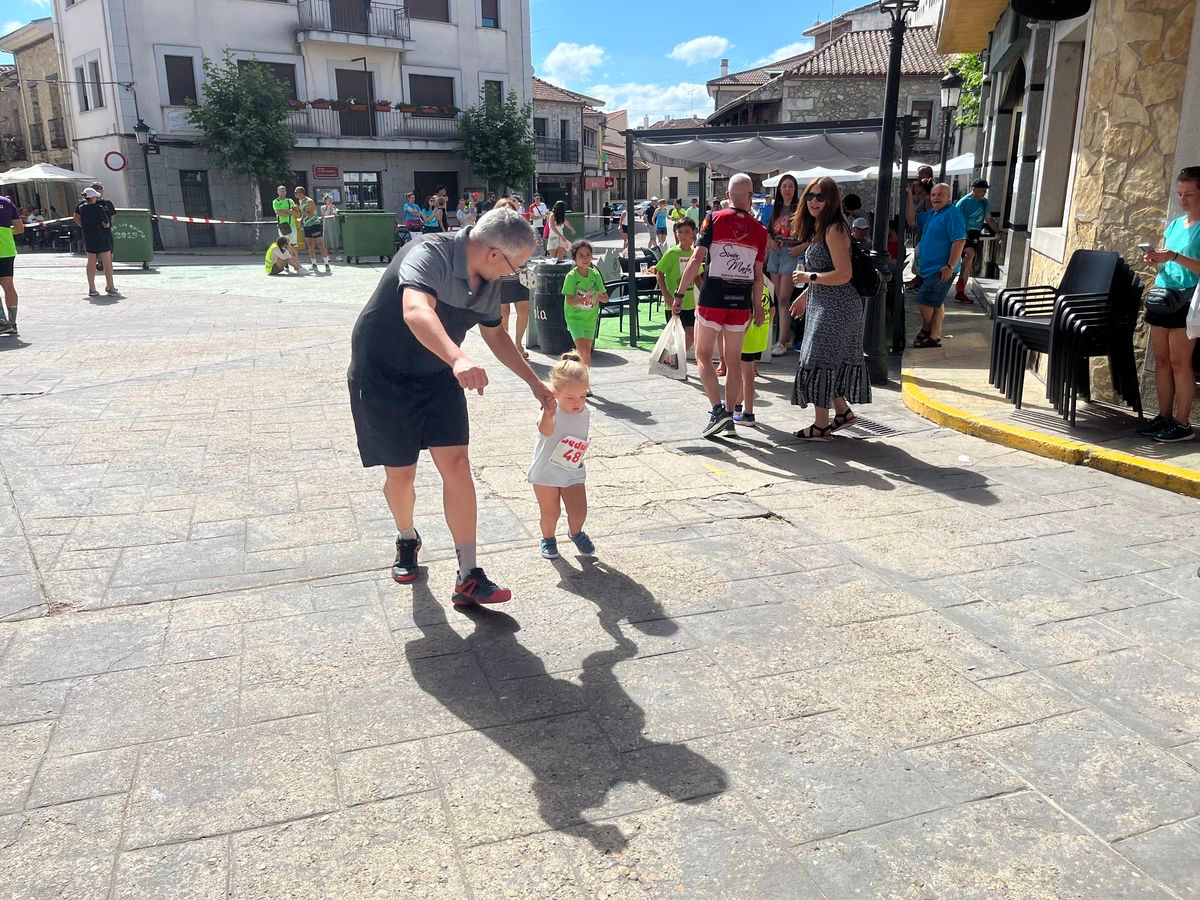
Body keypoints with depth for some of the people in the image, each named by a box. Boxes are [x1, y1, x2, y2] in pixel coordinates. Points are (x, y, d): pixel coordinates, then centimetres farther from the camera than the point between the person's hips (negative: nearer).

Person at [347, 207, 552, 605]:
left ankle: (468, 578, -3)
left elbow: (495, 335, 15)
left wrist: (535, 382, 17)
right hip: (382, 376, -6)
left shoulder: (489, 282, -2)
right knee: (400, 473, 3)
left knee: (456, 464, -7)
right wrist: (458, 358, -64)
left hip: (438, 376, 6)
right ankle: (407, 540, 37)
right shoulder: (430, 255, -27)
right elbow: (416, 311, -47)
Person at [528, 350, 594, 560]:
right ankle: (548, 538, 36)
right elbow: (545, 430, -51)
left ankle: (575, 533, 34)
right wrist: (547, 415, -72)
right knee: (550, 513, 5)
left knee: (579, 512, 1)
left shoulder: (585, 412, -5)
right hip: (546, 473, -4)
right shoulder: (552, 412, -26)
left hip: (574, 472, 4)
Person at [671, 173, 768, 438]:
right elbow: (758, 275, 5)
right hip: (741, 301, 3)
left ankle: (718, 411, -7)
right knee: (734, 360, 11)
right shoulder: (759, 230, 3)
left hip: (712, 298, -3)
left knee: (703, 356, 6)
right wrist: (757, 307, 15)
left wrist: (679, 294, -5)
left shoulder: (714, 219, -4)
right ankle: (729, 415, 17)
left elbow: (696, 260, -10)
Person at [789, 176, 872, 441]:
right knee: (831, 360, 16)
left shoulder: (834, 230, -17)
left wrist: (808, 277, -16)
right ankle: (842, 411, 28)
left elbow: (843, 274, -22)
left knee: (819, 360, -5)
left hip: (836, 307, -10)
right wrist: (805, 295, 22)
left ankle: (821, 426, 4)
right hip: (824, 304, 10)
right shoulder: (818, 228, 12)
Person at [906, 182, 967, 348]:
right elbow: (912, 220, 22)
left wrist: (950, 266, -24)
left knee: (923, 300, -6)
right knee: (936, 304, 13)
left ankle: (926, 329, 15)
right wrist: (910, 197, 11)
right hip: (929, 267, 9)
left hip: (941, 269, -9)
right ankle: (934, 337, 19)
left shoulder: (952, 214, -15)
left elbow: (959, 241, -20)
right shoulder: (931, 213, 12)